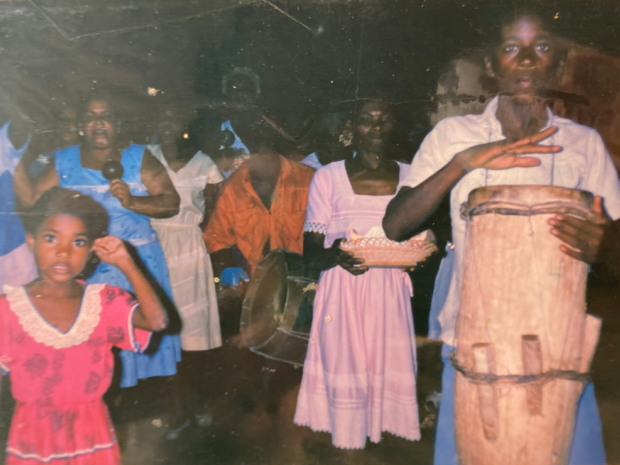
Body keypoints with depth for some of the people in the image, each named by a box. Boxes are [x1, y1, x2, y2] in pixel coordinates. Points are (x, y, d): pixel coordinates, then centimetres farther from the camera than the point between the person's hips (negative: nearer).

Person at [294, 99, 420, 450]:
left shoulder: (410, 177, 9)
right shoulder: (328, 177, 2)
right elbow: (310, 253, 0)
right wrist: (335, 255, -22)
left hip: (390, 294, 2)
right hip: (343, 294, -2)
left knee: (391, 375, 1)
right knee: (346, 377, -1)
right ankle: (348, 449, 18)